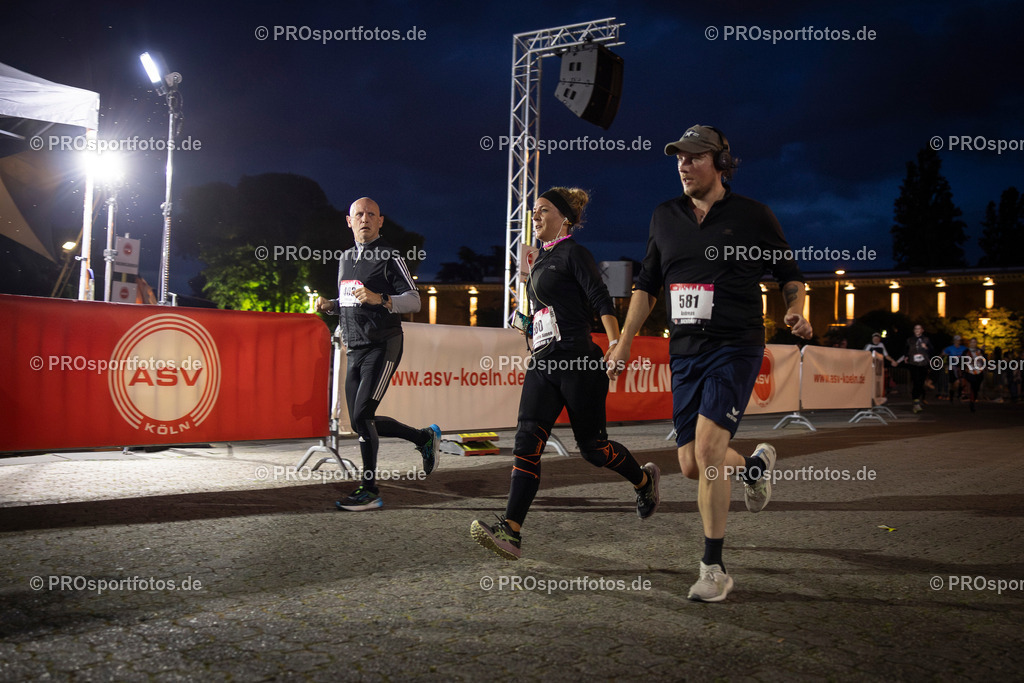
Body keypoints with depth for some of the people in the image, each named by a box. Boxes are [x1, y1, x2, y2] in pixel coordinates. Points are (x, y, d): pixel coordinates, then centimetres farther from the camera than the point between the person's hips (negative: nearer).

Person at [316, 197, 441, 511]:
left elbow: (414, 300, -10)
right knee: (361, 422, 8)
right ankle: (425, 437, 27)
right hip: (355, 349, 8)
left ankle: (369, 490, -4)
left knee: (362, 416, -16)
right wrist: (331, 306, 8)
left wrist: (380, 299, -25)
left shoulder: (390, 257, -5)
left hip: (382, 346, -8)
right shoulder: (346, 258, 17)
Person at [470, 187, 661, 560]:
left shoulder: (573, 253, -4)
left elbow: (602, 301, -13)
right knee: (527, 442, -8)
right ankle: (511, 531, -14)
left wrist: (616, 343, -24)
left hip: (577, 361, -7)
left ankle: (644, 479, 32)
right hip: (543, 363, 7)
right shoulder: (541, 260, 19)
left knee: (592, 446, 3)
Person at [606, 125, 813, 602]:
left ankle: (715, 570, -8)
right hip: (685, 352, 5)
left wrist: (796, 311, -11)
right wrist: (623, 343, 14)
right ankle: (755, 464, 39)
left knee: (708, 446, -20)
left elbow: (789, 274, 9)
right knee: (692, 466, 4)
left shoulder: (752, 215, 0)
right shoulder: (664, 217, 12)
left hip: (736, 347, -5)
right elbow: (646, 285, 18)